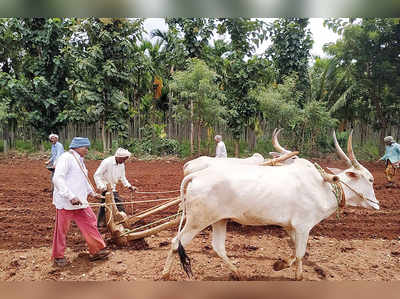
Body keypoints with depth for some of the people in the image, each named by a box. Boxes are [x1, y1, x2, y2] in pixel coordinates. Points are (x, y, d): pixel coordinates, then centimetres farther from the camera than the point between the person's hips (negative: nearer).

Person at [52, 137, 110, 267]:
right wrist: (71, 197, -29)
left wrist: (92, 193, 31)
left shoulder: (79, 160, 17)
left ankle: (97, 251, 18)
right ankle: (58, 257, 24)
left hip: (80, 202, 9)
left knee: (90, 224, 9)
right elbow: (58, 179, -24)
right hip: (65, 203, -9)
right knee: (62, 230, 6)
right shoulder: (66, 158, -14)